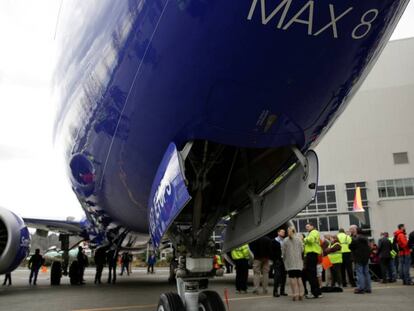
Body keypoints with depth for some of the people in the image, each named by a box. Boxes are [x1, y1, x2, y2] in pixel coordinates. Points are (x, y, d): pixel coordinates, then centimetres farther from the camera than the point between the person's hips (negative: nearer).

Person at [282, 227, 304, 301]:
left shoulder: (285, 240, -3)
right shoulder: (299, 239, 1)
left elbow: (283, 252, -1)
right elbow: (302, 250, 3)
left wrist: (284, 259, 14)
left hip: (289, 262, -2)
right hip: (298, 262, 2)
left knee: (292, 277, -2)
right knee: (299, 277, 6)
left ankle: (295, 294, -4)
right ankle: (301, 294, 6)